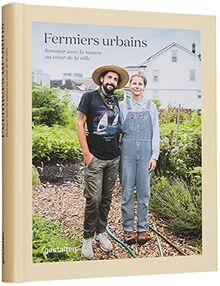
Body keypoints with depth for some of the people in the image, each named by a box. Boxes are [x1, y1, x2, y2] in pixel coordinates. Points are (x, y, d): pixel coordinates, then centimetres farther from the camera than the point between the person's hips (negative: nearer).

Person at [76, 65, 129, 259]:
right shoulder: (90, 97, -5)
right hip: (95, 159, -5)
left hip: (114, 159, 5)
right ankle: (88, 238, 7)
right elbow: (80, 123, -6)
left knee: (107, 198, 11)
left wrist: (119, 148, 9)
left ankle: (101, 232, 24)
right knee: (93, 199, -6)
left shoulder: (116, 101, 10)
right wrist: (86, 153, -10)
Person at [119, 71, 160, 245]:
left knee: (144, 192, 5)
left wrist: (154, 156, -1)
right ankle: (128, 229, 12)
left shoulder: (151, 107, 9)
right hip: (127, 151, -1)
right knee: (127, 192, 1)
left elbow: (155, 133, 7)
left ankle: (143, 228, 15)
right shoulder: (122, 106, 7)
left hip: (145, 152, 1)